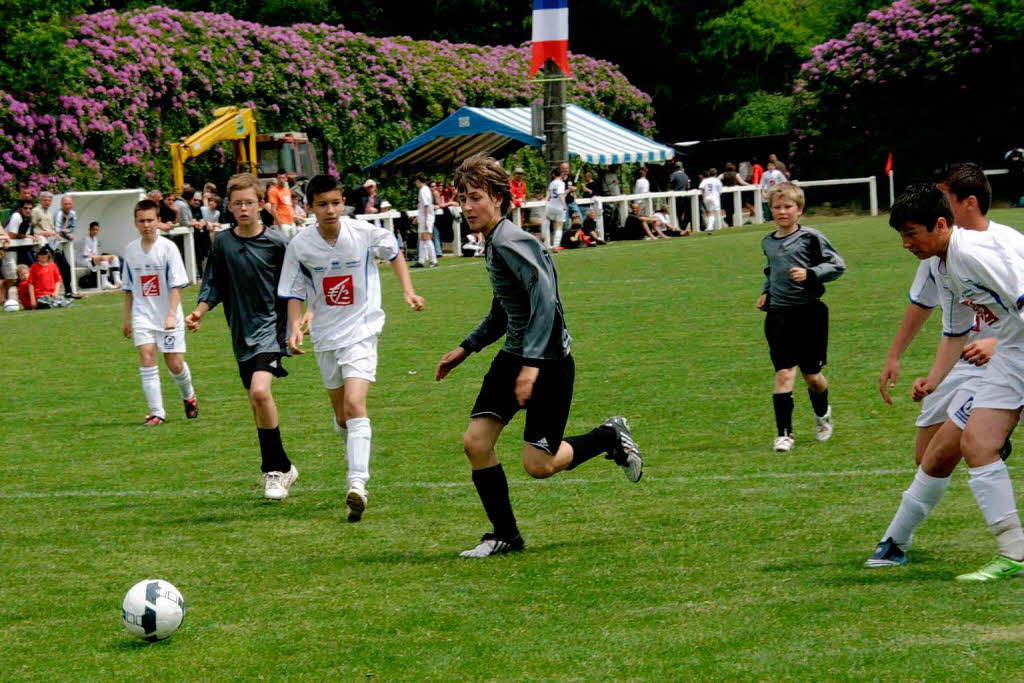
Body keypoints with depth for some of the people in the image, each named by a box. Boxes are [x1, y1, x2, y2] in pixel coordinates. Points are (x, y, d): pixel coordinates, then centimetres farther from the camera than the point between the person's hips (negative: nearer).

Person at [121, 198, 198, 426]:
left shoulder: (168, 247, -8)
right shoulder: (130, 250, 4)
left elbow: (177, 286, -11)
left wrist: (171, 315, -20)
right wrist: (127, 318, 14)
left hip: (168, 316, -2)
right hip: (143, 315, 2)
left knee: (175, 365, 1)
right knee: (147, 358, -14)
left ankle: (188, 397, 32)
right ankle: (156, 412, -10)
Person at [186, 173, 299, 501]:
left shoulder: (276, 242, -6)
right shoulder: (222, 243, 4)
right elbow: (213, 284, 12)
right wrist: (200, 310, -3)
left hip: (271, 326, -5)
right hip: (242, 333, 5)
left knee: (260, 391, -23)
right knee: (256, 403, 9)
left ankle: (276, 469, -11)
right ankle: (281, 469, 24)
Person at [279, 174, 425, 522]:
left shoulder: (365, 233, -10)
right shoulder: (300, 246, -7)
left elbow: (394, 252, 11)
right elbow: (295, 293, 2)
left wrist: (408, 290, 2)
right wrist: (295, 329, -14)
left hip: (361, 330, -3)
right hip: (325, 336, 3)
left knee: (354, 405, -21)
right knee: (341, 415, 13)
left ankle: (357, 485, -30)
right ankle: (358, 462, 42)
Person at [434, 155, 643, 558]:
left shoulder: (510, 242, -18)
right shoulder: (494, 243, 12)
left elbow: (545, 299, -27)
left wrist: (531, 364, -31)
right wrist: (465, 348, 24)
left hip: (549, 360, -9)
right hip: (514, 356, 9)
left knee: (538, 464, -7)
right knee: (476, 441, -3)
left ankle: (611, 437, 18)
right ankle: (505, 536, 9)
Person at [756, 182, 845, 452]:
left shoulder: (811, 237, -5)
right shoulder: (768, 242, 11)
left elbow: (837, 265, -6)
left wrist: (810, 274, -19)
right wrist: (766, 291, 12)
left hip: (809, 311, -3)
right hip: (778, 315, 3)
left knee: (811, 374, 8)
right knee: (783, 373, -10)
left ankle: (822, 414, 40)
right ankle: (784, 433, -9)